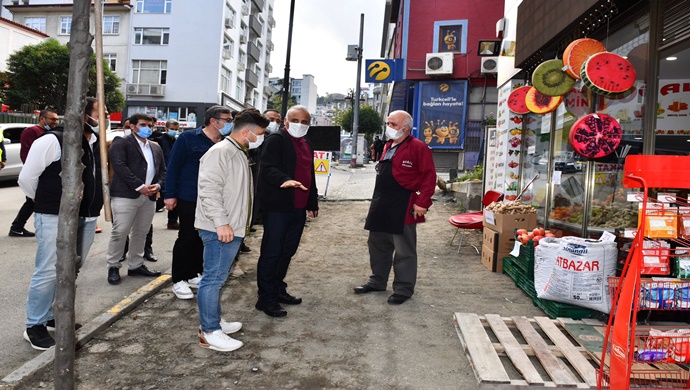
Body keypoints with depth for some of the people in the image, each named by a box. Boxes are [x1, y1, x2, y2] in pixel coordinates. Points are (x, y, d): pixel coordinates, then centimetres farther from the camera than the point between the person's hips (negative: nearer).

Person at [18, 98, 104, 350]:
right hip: (55, 218, -7)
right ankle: (35, 326, 13)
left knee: (71, 271, 15)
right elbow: (26, 178, -7)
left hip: (86, 218, 7)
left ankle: (55, 315, 31)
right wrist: (44, 203, 6)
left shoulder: (98, 144, 8)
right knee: (49, 271, -3)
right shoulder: (53, 141, -13)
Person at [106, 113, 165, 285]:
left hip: (149, 197, 6)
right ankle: (113, 267, 10)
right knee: (120, 232, -4)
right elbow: (120, 167, -13)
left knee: (141, 233, 11)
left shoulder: (156, 147, 20)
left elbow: (163, 170, 20)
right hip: (126, 195, -6)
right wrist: (139, 186, -16)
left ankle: (136, 266, 22)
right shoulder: (121, 143, -1)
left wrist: (158, 185, -1)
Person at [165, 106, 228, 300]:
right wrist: (170, 194, -11)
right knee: (187, 238, 1)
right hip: (189, 199, -5)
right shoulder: (188, 138, -8)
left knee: (203, 238, 12)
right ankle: (178, 280, 14)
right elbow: (173, 166, -8)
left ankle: (194, 275, 27)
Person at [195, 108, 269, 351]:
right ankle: (209, 333, 5)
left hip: (232, 228, 10)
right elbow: (209, 189, -22)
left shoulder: (240, 154, 18)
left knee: (218, 278, 17)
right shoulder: (220, 152, -14)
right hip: (219, 230, -10)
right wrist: (221, 223, -25)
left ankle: (213, 321, 29)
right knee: (214, 278, -3)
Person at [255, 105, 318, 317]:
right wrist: (284, 180, -39)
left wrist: (312, 202, 29)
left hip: (298, 208, 8)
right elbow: (268, 168, -21)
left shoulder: (307, 145, 19)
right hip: (277, 207, -8)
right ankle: (266, 299, 6)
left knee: (287, 252, 16)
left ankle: (278, 290, 30)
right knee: (271, 252, -2)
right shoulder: (276, 140, -7)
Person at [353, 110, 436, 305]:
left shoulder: (418, 148, -10)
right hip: (381, 205, 9)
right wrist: (378, 200, 17)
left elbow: (429, 176, -14)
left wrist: (422, 203, -19)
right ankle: (377, 281, 32)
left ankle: (403, 289, 15)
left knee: (404, 250, 3)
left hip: (403, 207, -9)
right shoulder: (388, 147, 16)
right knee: (378, 245, 17)